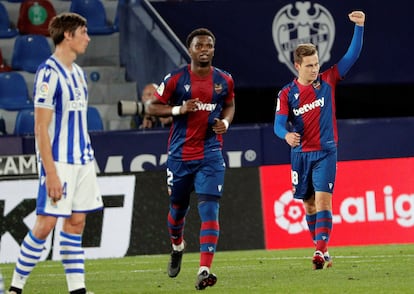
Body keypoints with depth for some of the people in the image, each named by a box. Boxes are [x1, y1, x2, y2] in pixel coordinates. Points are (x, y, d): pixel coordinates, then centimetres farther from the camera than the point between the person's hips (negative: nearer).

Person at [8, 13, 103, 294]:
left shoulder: (77, 73, 14)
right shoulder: (48, 73, -13)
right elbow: (41, 128, -15)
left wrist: (87, 160, 17)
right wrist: (50, 172, -19)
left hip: (82, 161, 8)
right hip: (58, 162, -8)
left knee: (76, 222, 6)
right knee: (45, 223, -8)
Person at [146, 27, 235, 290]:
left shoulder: (224, 80, 3)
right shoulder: (175, 79, -5)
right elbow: (152, 107, 1)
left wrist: (225, 122, -2)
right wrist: (179, 109, -15)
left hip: (210, 154, 0)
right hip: (180, 154, 0)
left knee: (209, 208, -14)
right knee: (178, 207, 14)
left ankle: (204, 270, -21)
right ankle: (177, 246, 47)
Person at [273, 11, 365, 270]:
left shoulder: (327, 81, 0)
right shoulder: (287, 94, 0)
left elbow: (352, 55, -3)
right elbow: (279, 123, -8)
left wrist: (359, 27, -14)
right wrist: (287, 134, -31)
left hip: (326, 152, -2)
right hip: (301, 154, 2)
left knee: (323, 200, -16)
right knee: (309, 205, 8)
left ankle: (320, 252, -22)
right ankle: (322, 250, 22)